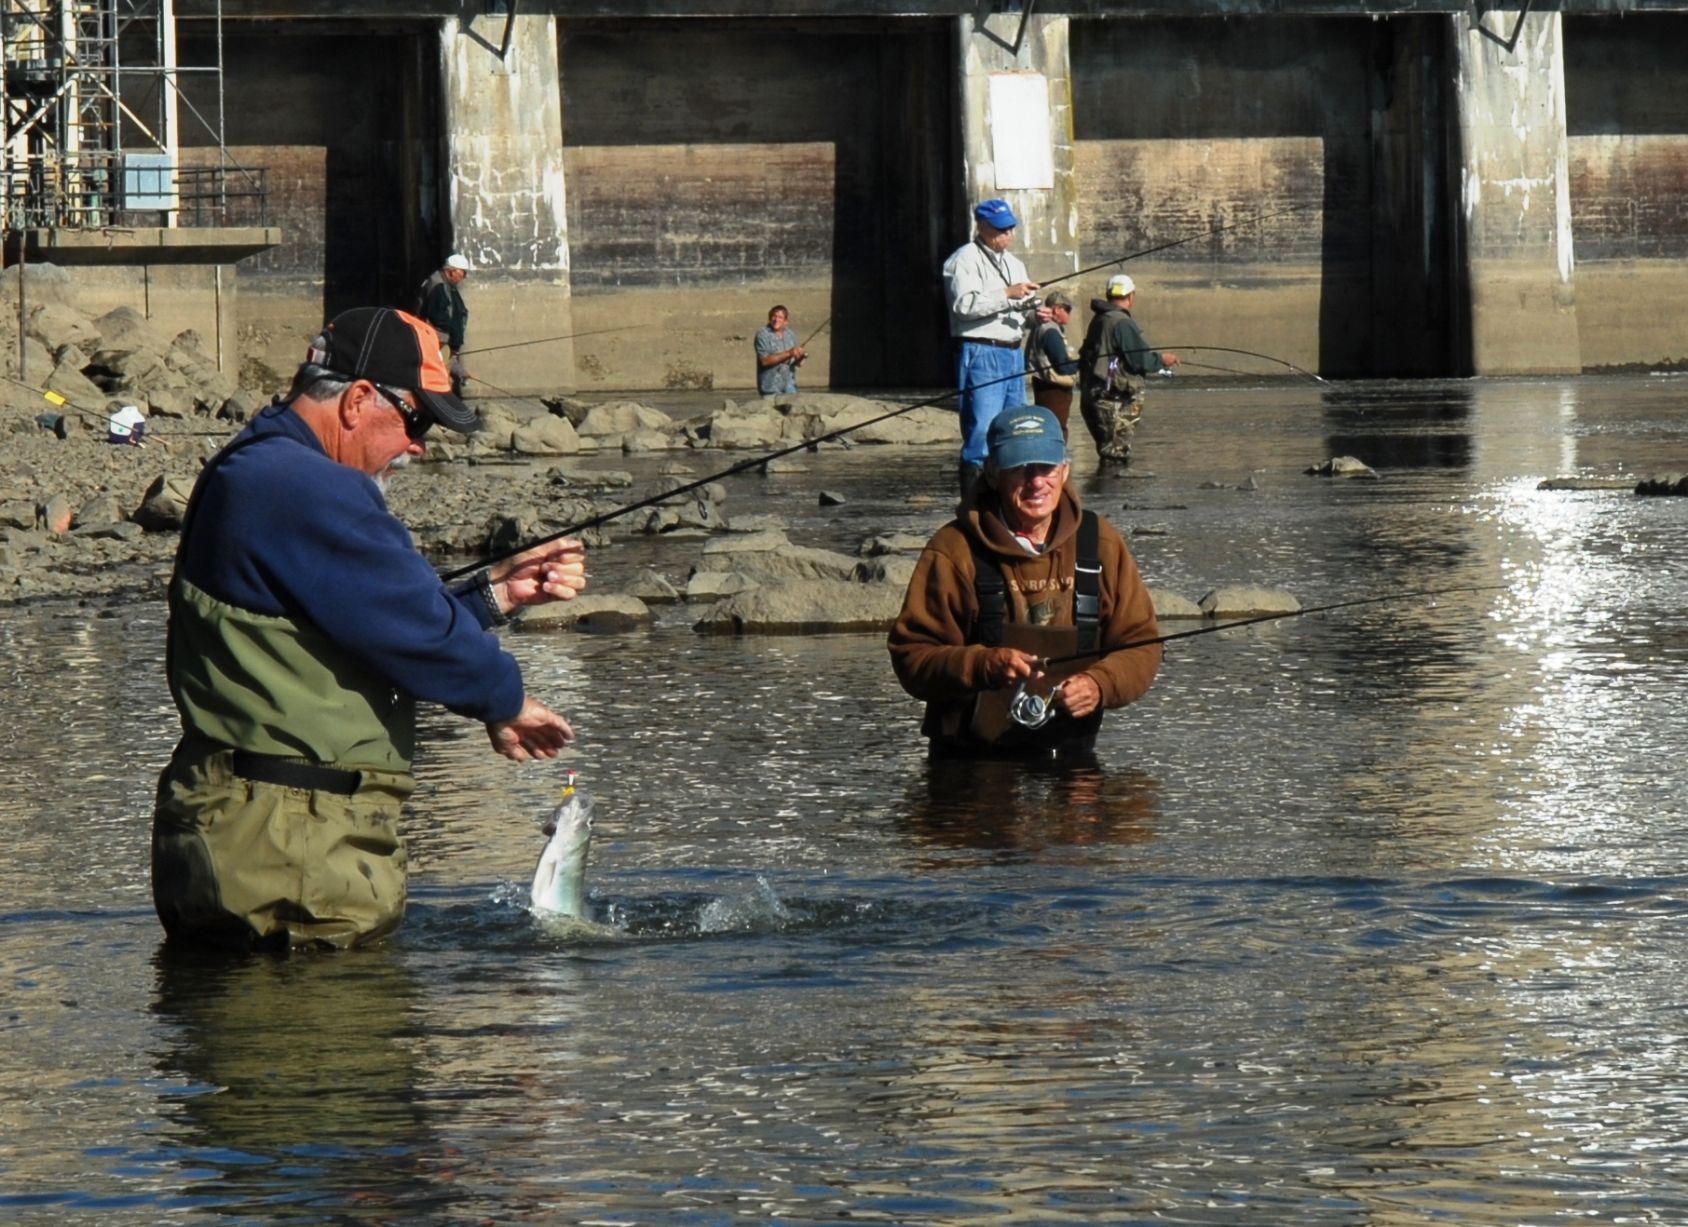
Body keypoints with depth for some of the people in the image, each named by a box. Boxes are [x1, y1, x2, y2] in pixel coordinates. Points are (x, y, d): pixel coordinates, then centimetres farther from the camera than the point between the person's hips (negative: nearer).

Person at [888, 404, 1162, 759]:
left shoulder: (1099, 542, 8)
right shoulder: (954, 551, -3)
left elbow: (1141, 644, 10)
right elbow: (911, 656, -5)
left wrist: (1099, 685, -11)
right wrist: (984, 665, -24)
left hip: (1070, 756, 3)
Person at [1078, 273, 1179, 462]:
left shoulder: (1099, 319, 14)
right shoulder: (1121, 323, -16)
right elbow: (1139, 360, -18)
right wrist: (1161, 360, 1)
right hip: (1113, 399, -10)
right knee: (1116, 451, -7)